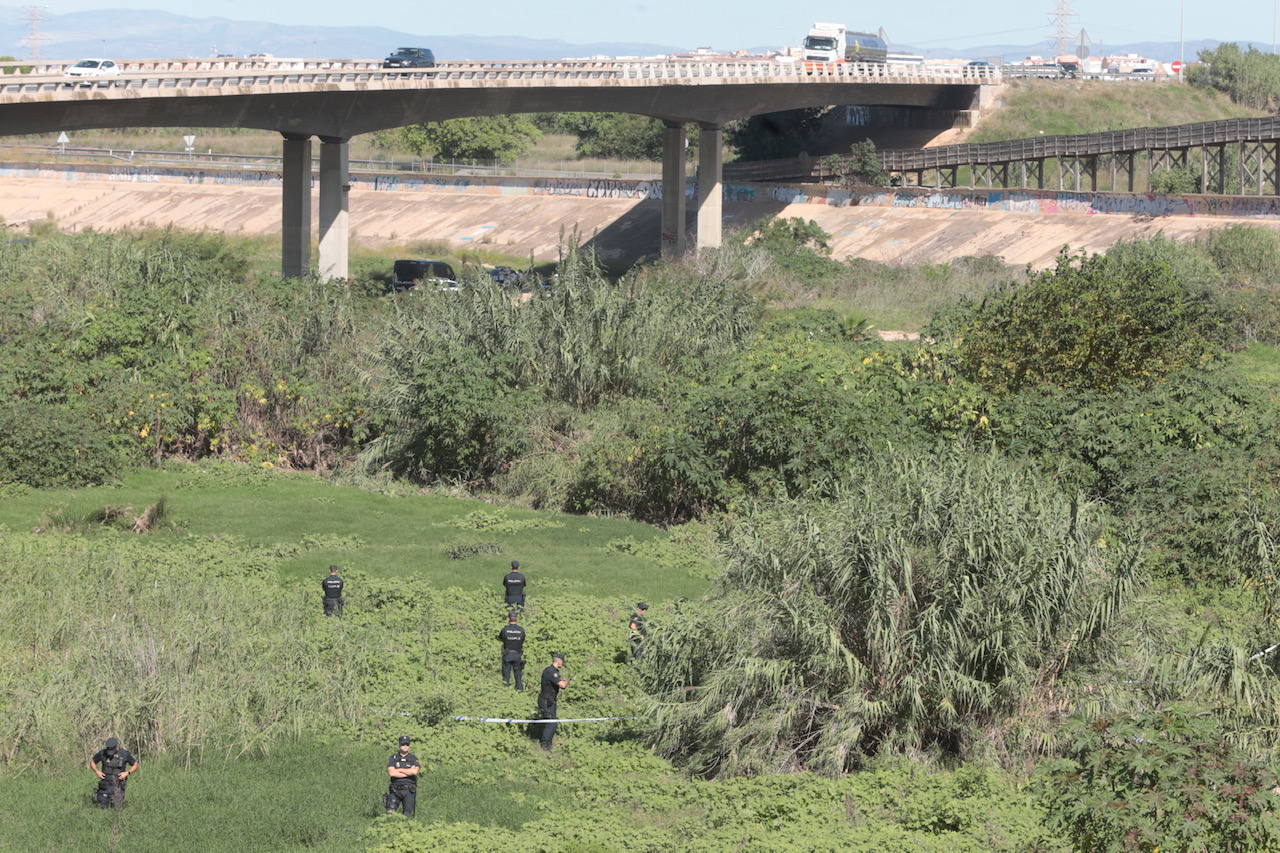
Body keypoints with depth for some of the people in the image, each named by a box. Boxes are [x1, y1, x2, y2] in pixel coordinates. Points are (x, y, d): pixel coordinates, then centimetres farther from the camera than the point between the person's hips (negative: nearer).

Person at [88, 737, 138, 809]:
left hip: (118, 784, -1)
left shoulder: (125, 754, -11)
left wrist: (127, 773, -16)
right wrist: (97, 772, -12)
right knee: (104, 807, -1)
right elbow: (92, 762, 6)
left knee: (116, 807, -3)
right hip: (105, 783, 1)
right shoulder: (102, 753, -9)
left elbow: (135, 765, 1)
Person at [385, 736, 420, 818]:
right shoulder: (393, 758, 5)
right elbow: (391, 773, -11)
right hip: (395, 790, 0)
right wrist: (408, 772, -9)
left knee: (407, 815, -3)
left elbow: (414, 771, -15)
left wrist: (398, 770, -8)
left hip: (409, 791, 0)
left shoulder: (414, 759, 5)